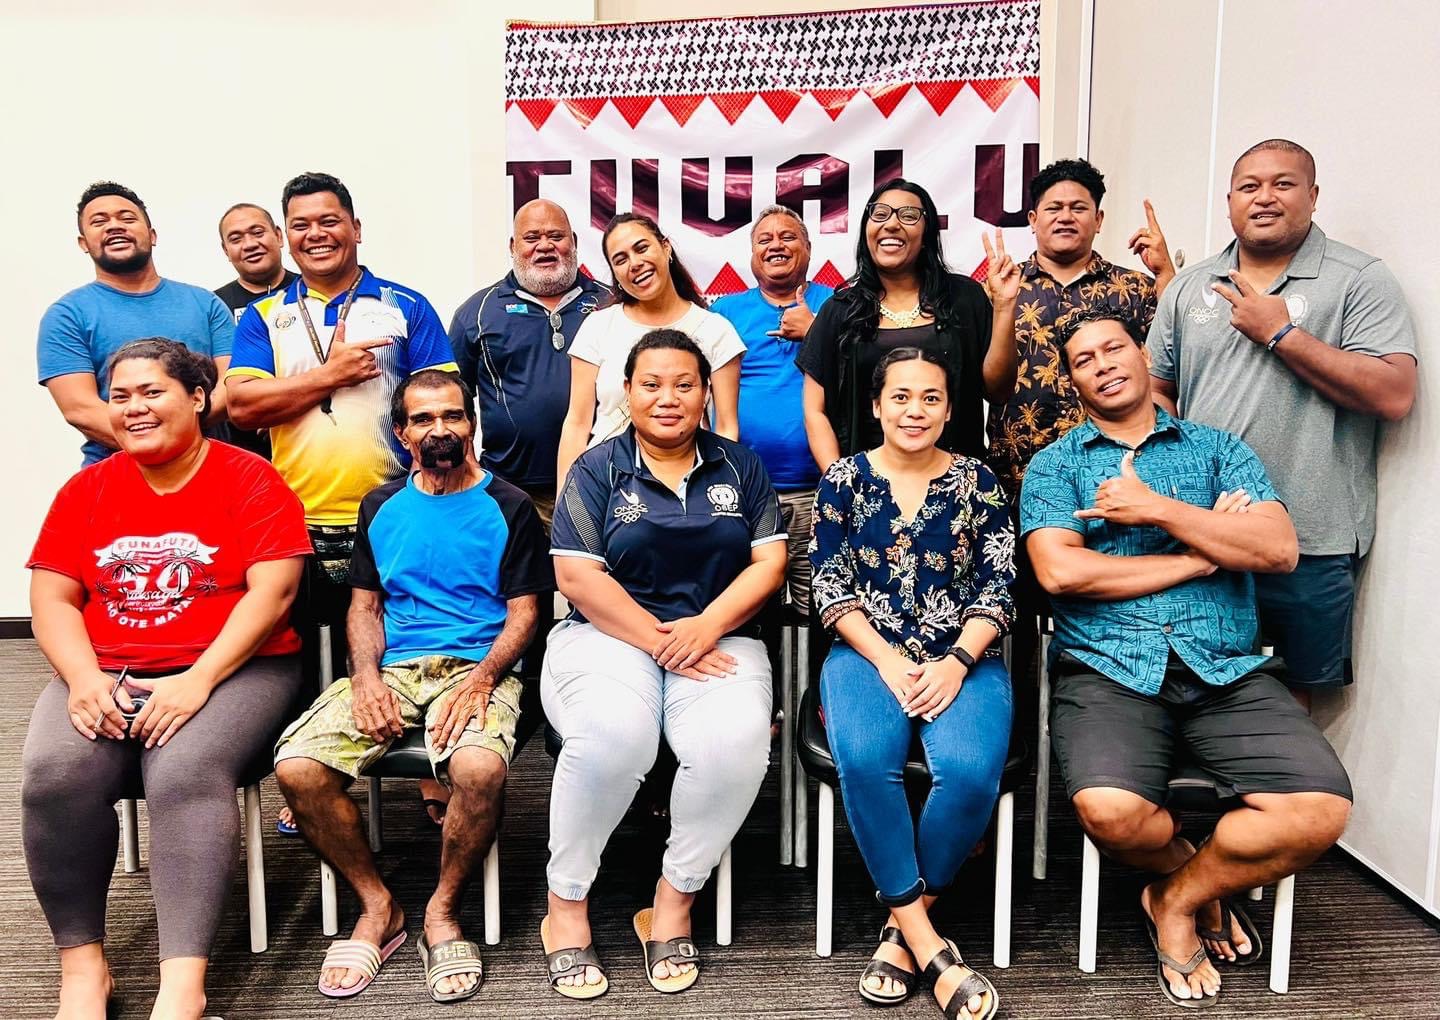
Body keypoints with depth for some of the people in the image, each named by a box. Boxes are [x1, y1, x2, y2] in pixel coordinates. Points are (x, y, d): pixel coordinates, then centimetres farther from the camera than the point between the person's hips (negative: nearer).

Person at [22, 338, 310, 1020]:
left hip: (231, 670, -4)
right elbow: (51, 598, 8)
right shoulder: (86, 490, 14)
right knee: (54, 775, -24)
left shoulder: (251, 481, 0)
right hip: (104, 675, 4)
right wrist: (84, 679, -11)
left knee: (186, 773, -31)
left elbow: (272, 591, -10)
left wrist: (199, 680, -20)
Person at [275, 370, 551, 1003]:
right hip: (392, 667, 4)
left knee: (481, 768, -35)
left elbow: (523, 613, 2)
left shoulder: (508, 507, 6)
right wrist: (366, 678, -4)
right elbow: (365, 603, 16)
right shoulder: (382, 507, 16)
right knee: (296, 767, -22)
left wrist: (481, 680, -16)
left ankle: (442, 913, -5)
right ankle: (377, 906, 1)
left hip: (475, 668, -3)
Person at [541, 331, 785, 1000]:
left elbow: (770, 562, 4)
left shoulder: (739, 467, 14)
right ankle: (566, 907, -11)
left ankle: (674, 900, -7)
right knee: (612, 734, -35)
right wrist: (657, 639, -13)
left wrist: (706, 626, -13)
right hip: (610, 636, -1)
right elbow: (577, 576, -4)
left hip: (719, 638, 2)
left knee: (737, 742, -31)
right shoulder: (597, 469, 7)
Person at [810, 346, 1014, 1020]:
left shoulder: (978, 484, 9)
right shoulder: (845, 479, 8)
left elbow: (998, 588, 4)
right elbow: (830, 587, 2)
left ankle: (902, 924, -7)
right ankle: (929, 947, -17)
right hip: (868, 653, 0)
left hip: (963, 658, 1)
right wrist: (887, 661, -11)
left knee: (971, 770, -30)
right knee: (864, 761, -31)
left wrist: (956, 662, -13)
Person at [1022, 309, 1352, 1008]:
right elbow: (1060, 572, -7)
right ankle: (1201, 878, 10)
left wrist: (1158, 509, -8)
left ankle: (1176, 901, 8)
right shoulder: (1055, 465, 11)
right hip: (1106, 670, -2)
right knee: (1112, 810, -29)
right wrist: (1207, 551, -1)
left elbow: (1279, 549, 1)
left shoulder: (1217, 449, 16)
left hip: (1226, 671, 2)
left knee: (1319, 811, -21)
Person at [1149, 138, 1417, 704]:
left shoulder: (1360, 280, -2)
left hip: (1310, 544, -3)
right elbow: (1156, 391, 15)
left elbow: (1393, 396, -13)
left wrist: (1281, 333, -14)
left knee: (1291, 693, 11)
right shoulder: (1191, 287, 11)